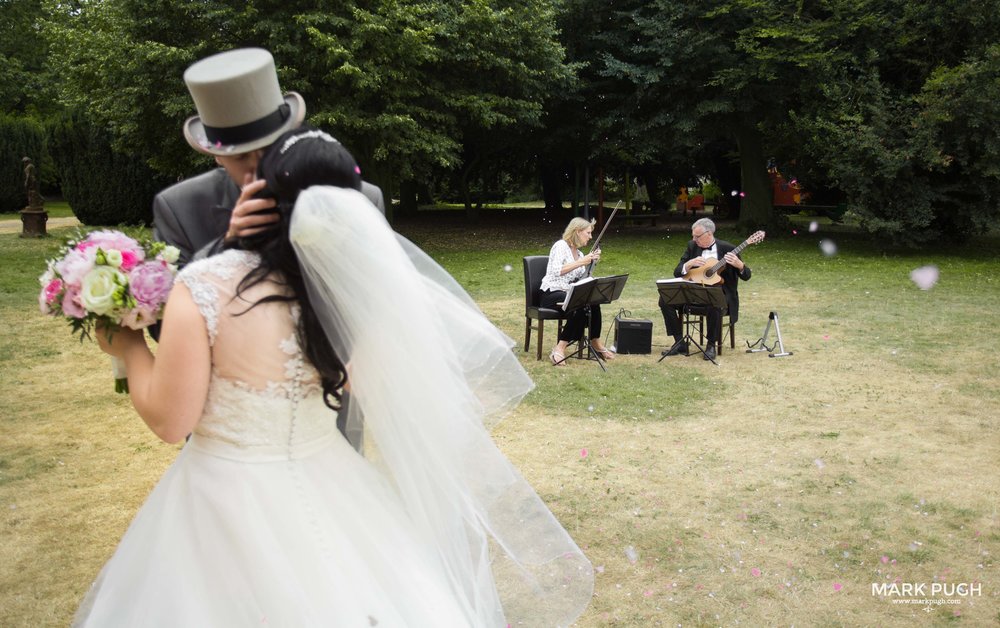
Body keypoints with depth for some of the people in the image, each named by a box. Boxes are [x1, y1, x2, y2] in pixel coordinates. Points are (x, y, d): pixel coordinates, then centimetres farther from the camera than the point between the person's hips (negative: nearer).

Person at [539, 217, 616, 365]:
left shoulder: (578, 253, 17)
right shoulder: (561, 245, -7)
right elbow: (556, 271, -24)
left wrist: (591, 262, -1)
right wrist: (581, 262, -23)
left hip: (568, 293, 7)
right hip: (551, 293, -7)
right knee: (581, 306, -33)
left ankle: (595, 342, -14)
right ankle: (559, 349, -29)